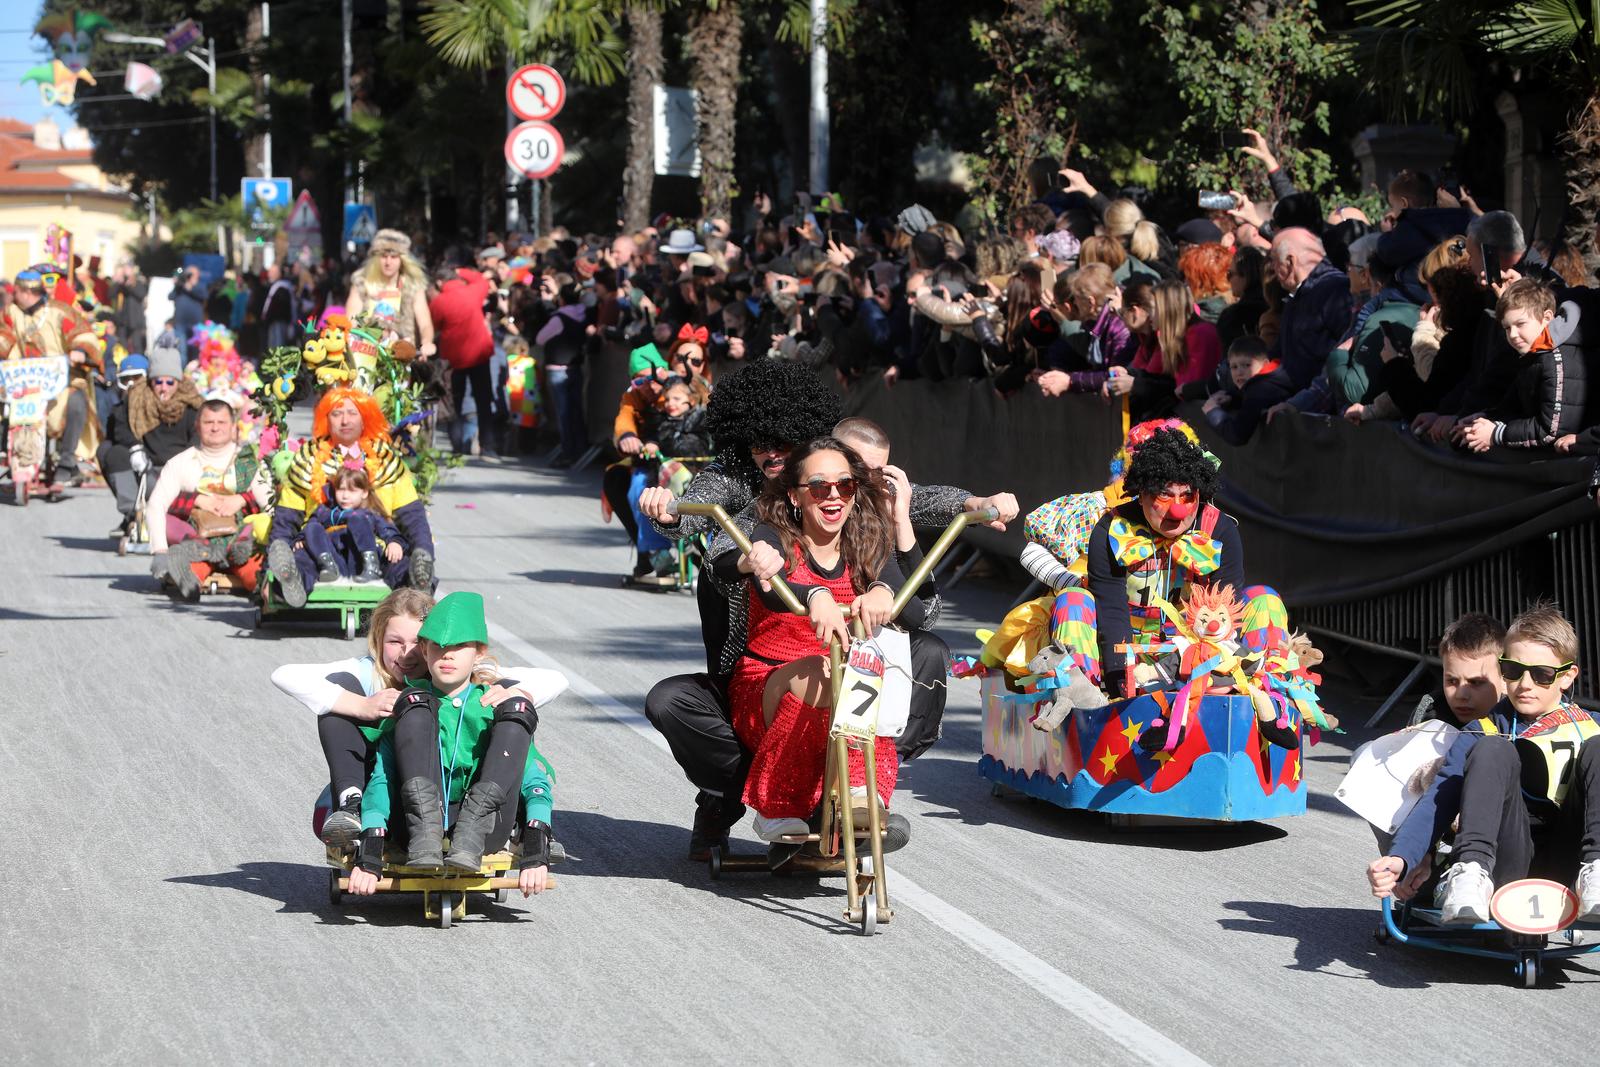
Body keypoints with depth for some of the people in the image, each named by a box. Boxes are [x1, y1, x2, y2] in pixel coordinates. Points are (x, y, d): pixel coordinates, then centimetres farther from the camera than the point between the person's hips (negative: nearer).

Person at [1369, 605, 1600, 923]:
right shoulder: (1483, 734, 12)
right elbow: (1438, 799, -2)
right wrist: (1401, 858, -20)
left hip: (1566, 866, 1)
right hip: (1508, 868, -1)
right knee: (1494, 750, -20)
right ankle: (1471, 871, -40)